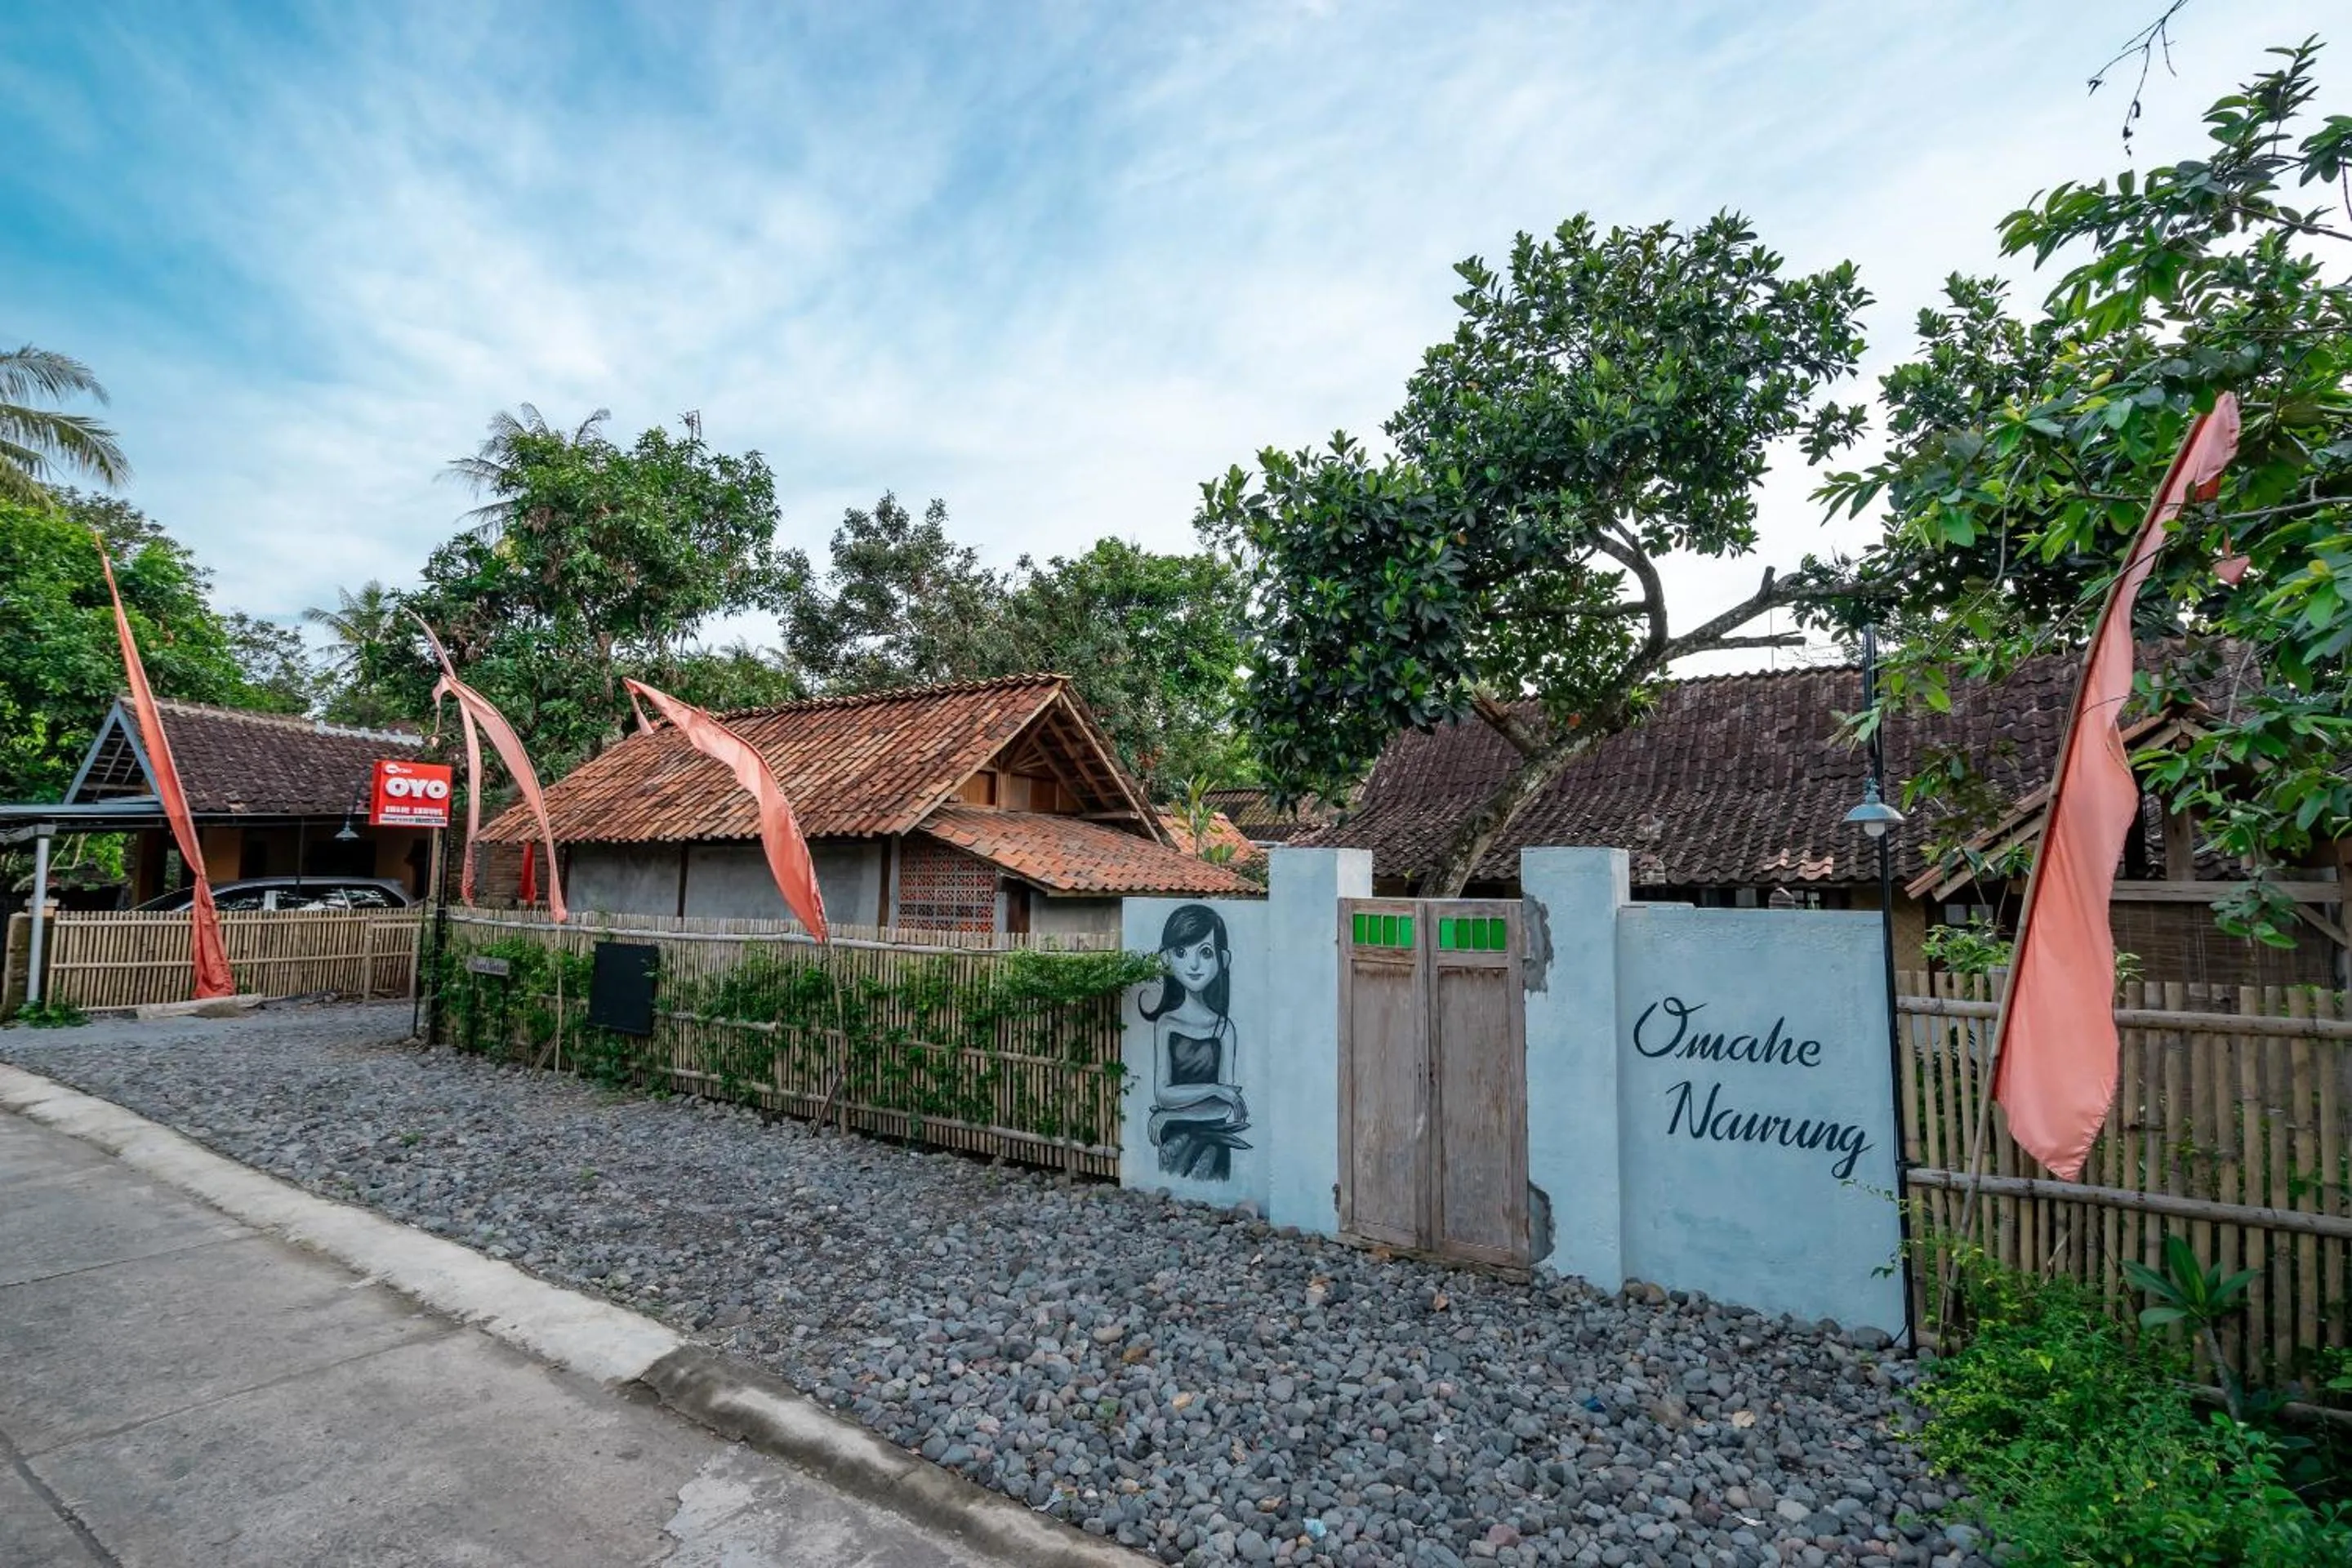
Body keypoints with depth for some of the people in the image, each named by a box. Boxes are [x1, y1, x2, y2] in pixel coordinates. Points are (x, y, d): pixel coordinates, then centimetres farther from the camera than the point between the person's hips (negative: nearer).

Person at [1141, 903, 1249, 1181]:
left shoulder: (1223, 1026, -2)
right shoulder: (1166, 1023, -4)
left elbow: (1229, 1103, -3)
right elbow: (1162, 1093, -8)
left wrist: (1170, 1115, -12)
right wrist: (1215, 1090, -14)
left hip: (1213, 1140, 1)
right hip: (1177, 1141, -1)